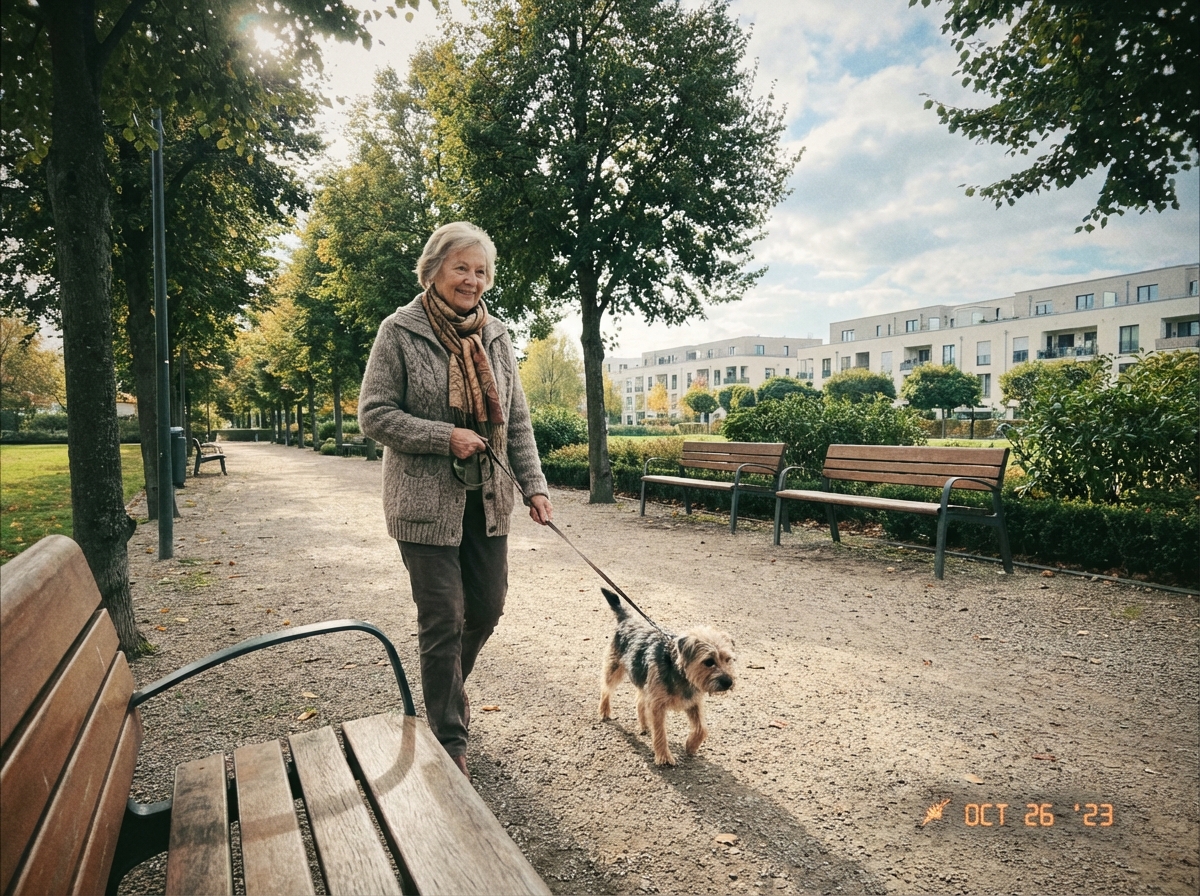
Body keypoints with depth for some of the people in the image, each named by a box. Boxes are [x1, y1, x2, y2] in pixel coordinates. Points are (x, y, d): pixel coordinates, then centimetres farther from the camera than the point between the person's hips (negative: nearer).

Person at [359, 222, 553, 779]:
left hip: (487, 500, 5)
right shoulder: (400, 332, -7)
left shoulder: (495, 336, 8)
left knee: (487, 609, 14)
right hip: (427, 502, -5)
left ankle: (447, 688, 44)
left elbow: (517, 421, 9)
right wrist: (445, 437, -19)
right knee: (443, 620, 2)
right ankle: (450, 739, 21)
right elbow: (374, 415, -9)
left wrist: (534, 485, 0)